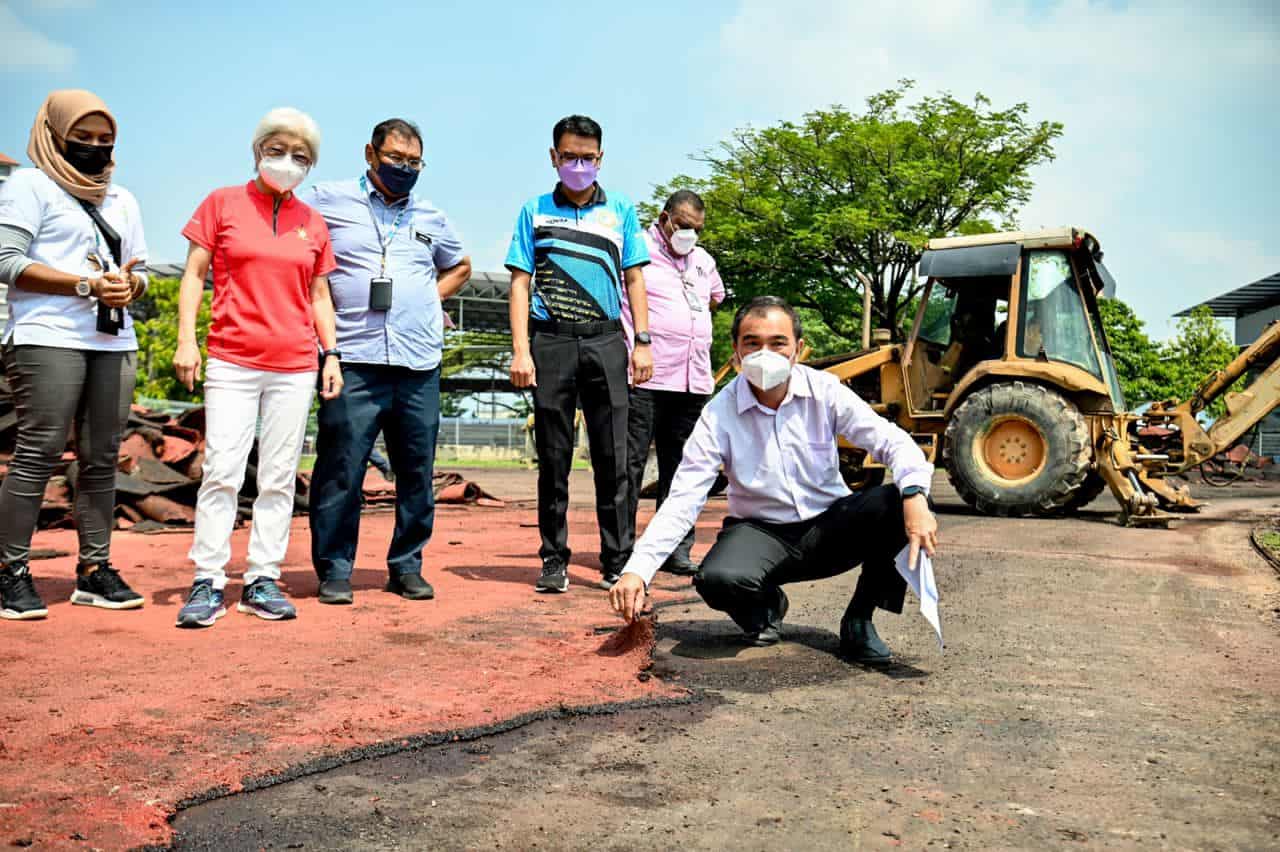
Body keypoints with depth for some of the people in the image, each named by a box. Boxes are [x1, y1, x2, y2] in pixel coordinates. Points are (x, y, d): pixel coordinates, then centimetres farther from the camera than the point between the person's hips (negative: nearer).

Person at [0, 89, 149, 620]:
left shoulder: (122, 200, 23)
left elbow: (140, 272, 22)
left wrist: (128, 286, -2)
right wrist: (87, 285, -14)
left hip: (114, 343, 6)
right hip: (48, 339, -5)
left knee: (101, 458, 2)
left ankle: (94, 568, 7)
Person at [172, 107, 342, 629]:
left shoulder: (313, 223, 12)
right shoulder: (223, 203, 5)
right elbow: (194, 275, 4)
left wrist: (331, 355, 7)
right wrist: (186, 340, -6)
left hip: (296, 368, 3)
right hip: (231, 361, -2)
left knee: (279, 478, 4)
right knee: (221, 472, -5)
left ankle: (262, 581, 11)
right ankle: (208, 583, 3)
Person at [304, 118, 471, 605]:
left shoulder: (430, 217, 18)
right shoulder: (328, 201, 7)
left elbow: (459, 266, 34)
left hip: (420, 364, 4)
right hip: (353, 361, -4)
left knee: (417, 472, 6)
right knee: (341, 470, -4)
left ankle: (407, 566, 18)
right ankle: (334, 570, 8)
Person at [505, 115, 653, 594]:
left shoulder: (620, 211, 14)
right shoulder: (535, 211, 11)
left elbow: (634, 279, 13)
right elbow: (520, 283, 6)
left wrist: (642, 342, 2)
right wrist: (520, 350, -4)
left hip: (605, 339, 1)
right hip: (550, 340, 0)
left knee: (612, 456, -1)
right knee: (553, 457, 3)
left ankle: (618, 559, 6)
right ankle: (554, 560, 11)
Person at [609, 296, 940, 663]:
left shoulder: (824, 391, -7)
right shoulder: (719, 414, -11)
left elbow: (893, 441, -12)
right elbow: (682, 500, -15)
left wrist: (914, 495, -35)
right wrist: (637, 570, -29)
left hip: (828, 527, 2)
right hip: (760, 533, -1)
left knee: (896, 504, -27)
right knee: (717, 580, -34)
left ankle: (859, 619, -3)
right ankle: (765, 605, 7)